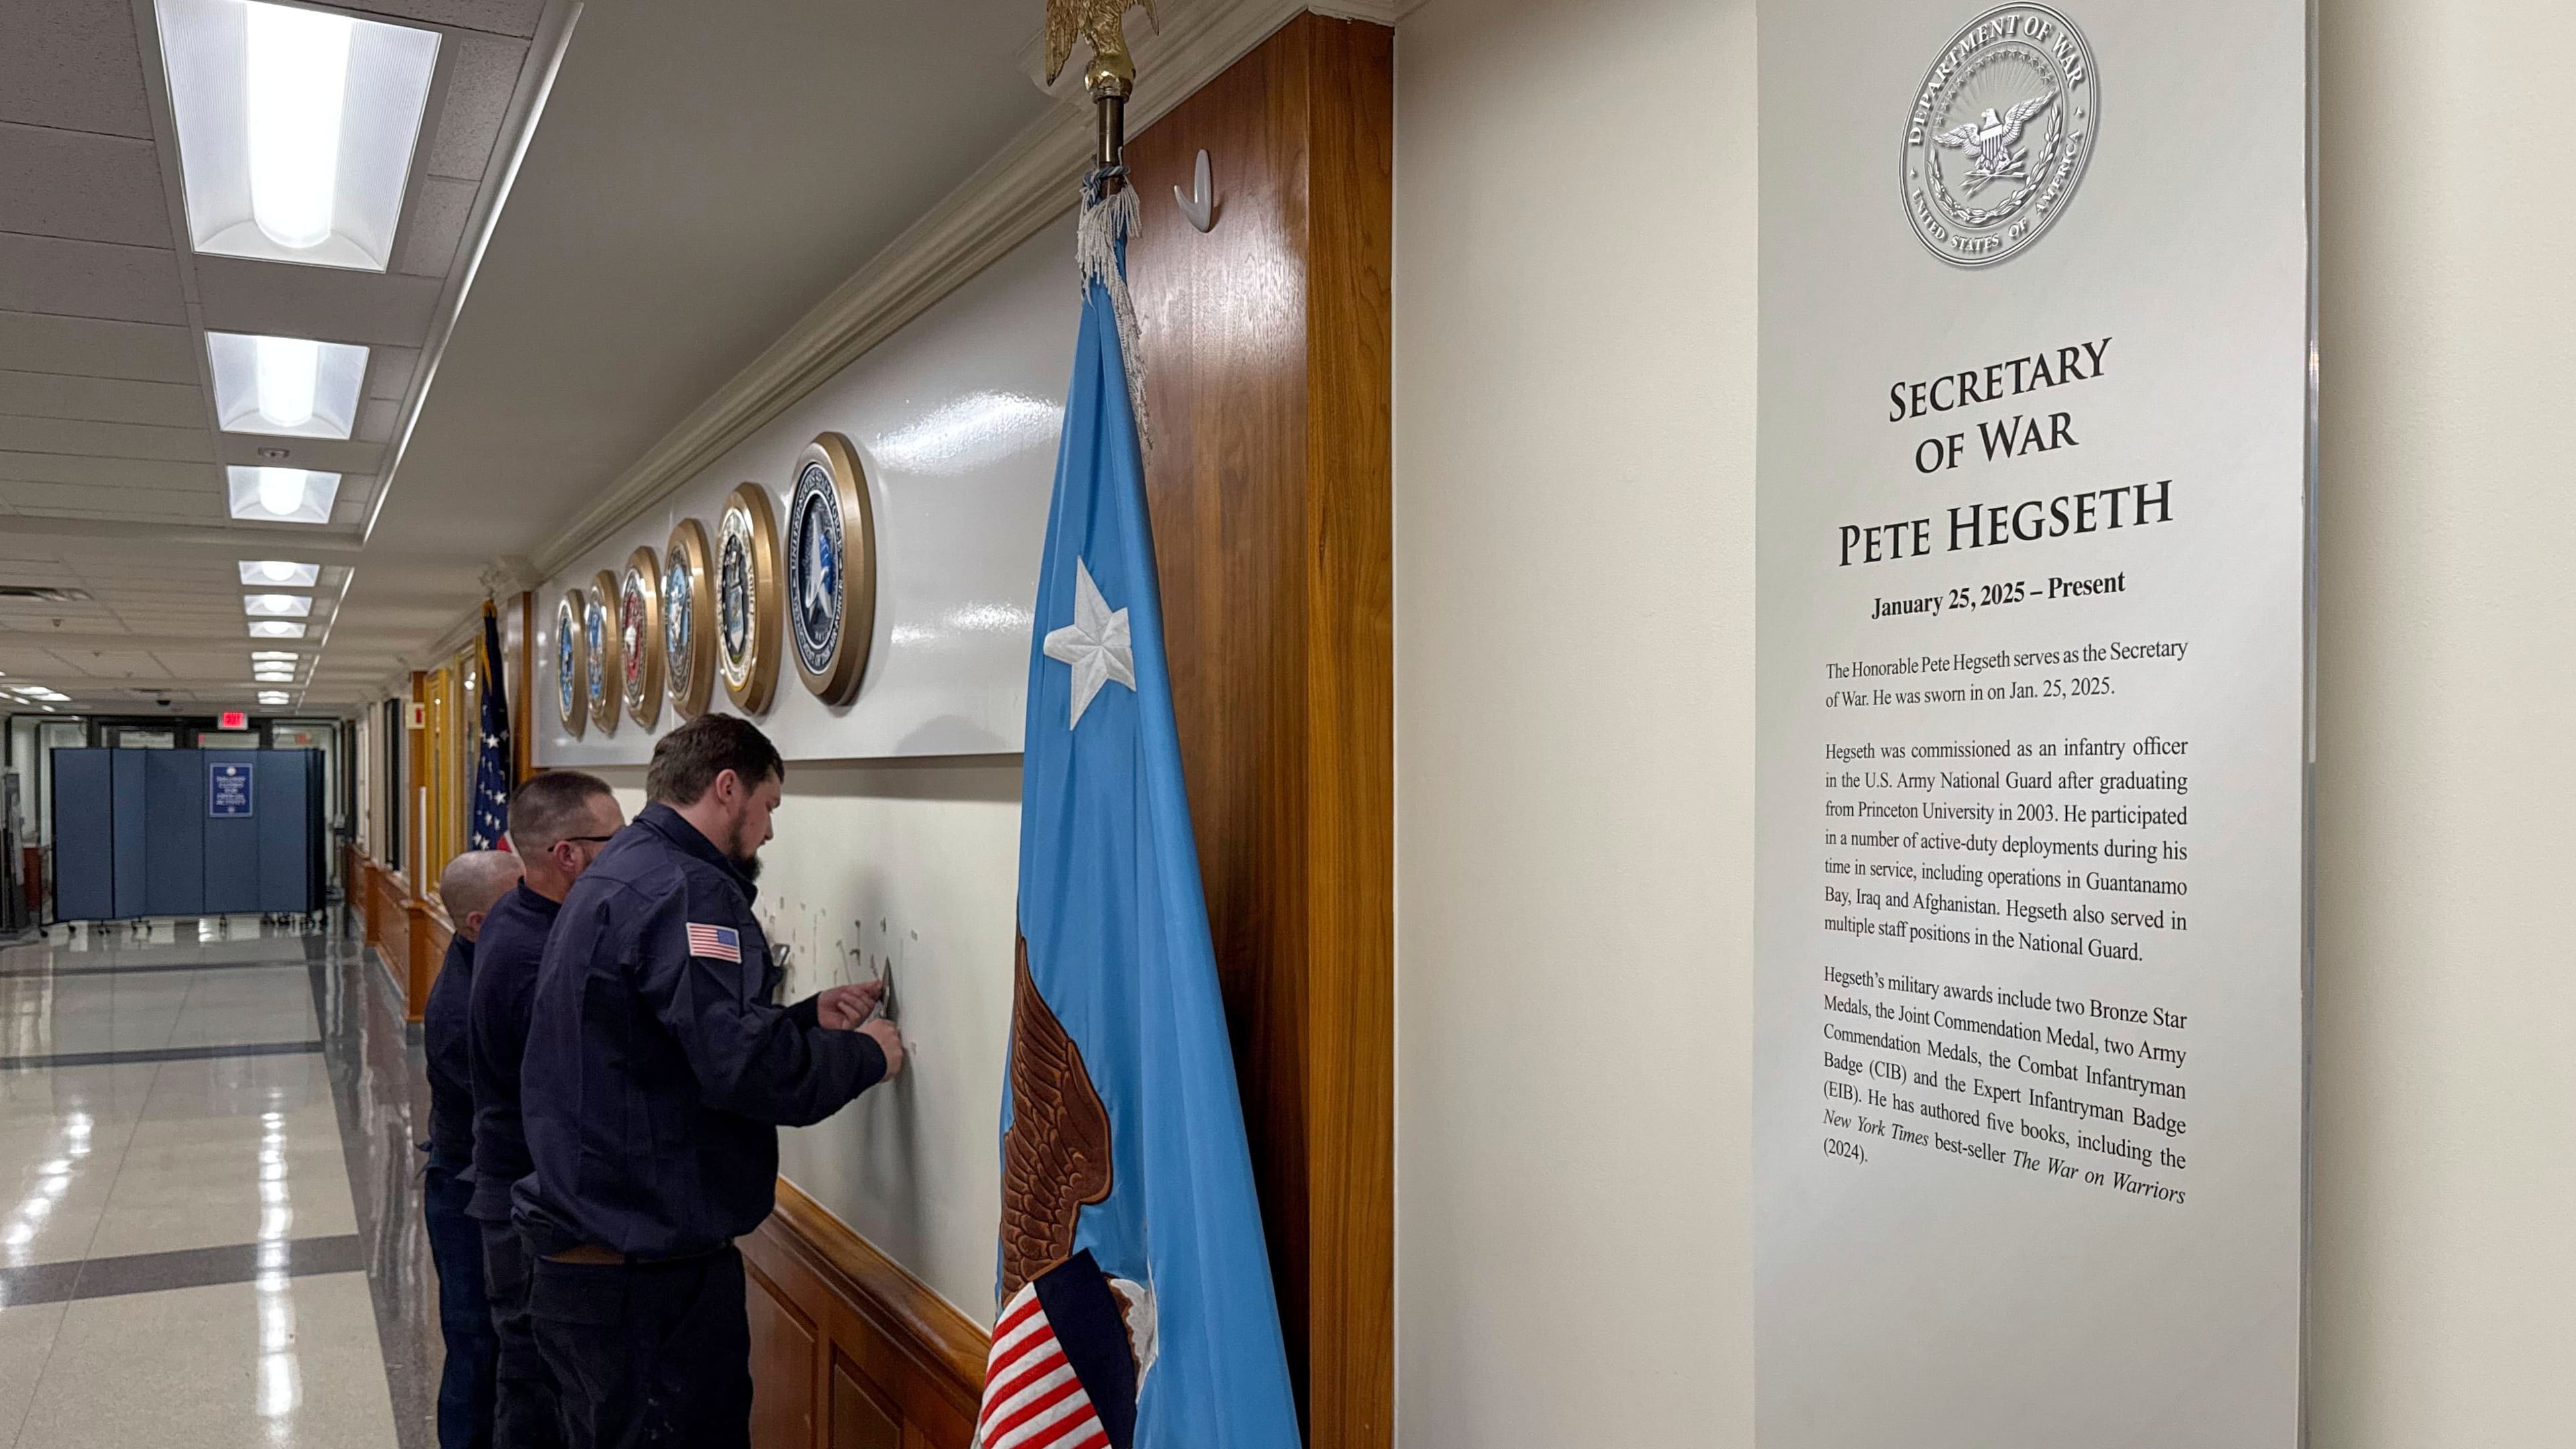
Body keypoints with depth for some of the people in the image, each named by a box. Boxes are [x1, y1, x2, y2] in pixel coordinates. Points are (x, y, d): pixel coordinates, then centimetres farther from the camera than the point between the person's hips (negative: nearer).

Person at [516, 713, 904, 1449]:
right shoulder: (687, 891, -18)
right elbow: (748, 1069, -27)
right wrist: (864, 1055, -11)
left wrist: (808, 1017, 13)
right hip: (649, 1273, -11)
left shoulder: (613, 878, 15)